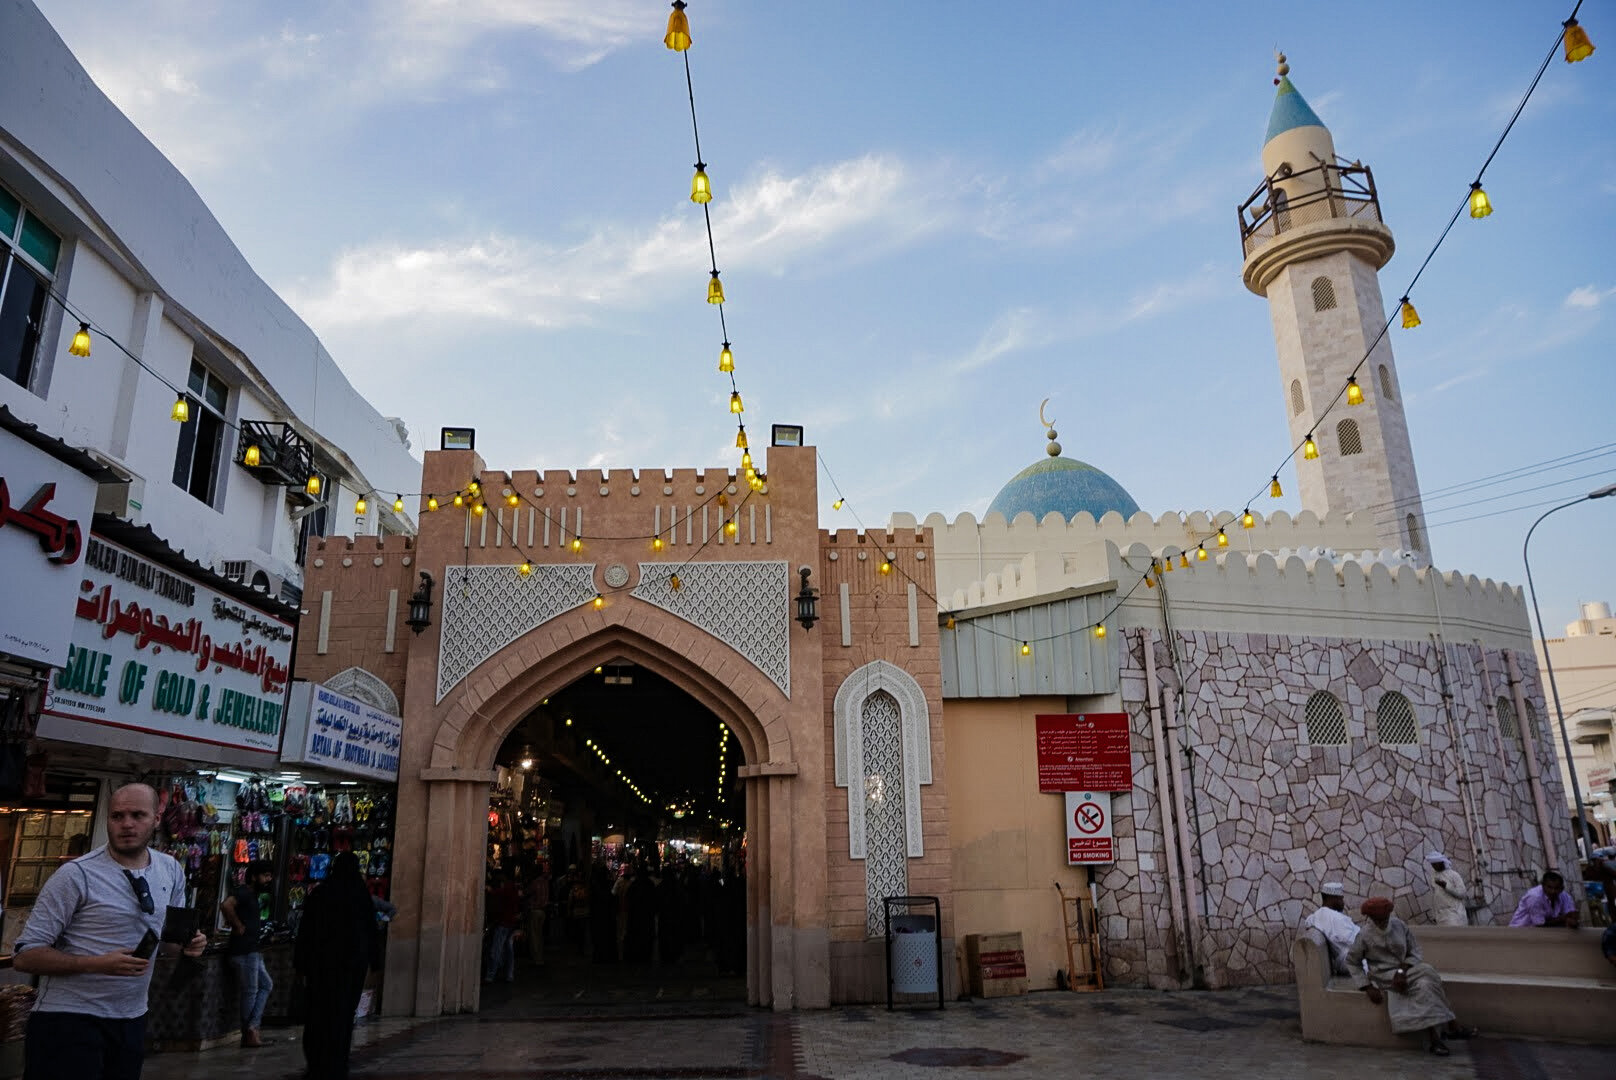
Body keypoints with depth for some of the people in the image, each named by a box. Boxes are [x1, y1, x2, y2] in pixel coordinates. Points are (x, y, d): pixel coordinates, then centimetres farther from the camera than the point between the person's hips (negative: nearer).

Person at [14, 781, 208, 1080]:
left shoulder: (172, 871, 3)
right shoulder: (76, 875, -15)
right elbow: (25, 956, -13)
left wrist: (189, 942, -7)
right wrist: (97, 964, -26)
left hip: (132, 1020, 6)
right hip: (68, 1020, -5)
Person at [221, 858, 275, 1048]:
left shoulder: (252, 894, 17)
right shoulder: (243, 892, -13)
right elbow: (226, 905, -33)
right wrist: (238, 926, -23)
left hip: (253, 951, 10)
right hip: (245, 951, -10)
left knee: (266, 986, 12)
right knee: (250, 991, -1)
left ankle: (252, 1028, 11)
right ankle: (249, 1034, 8)